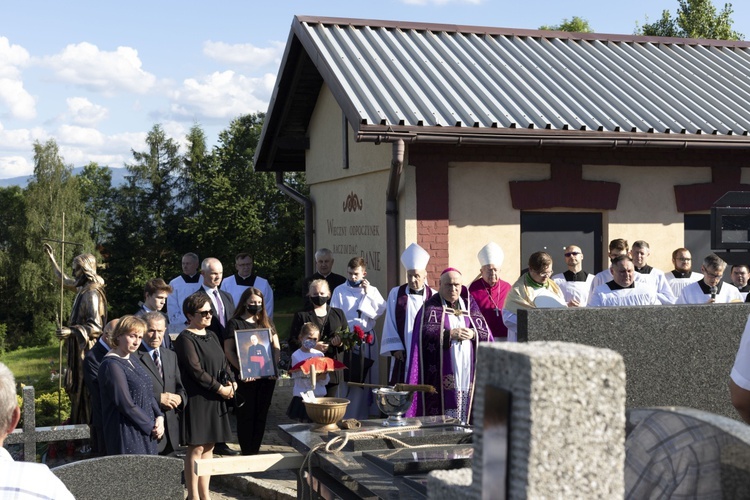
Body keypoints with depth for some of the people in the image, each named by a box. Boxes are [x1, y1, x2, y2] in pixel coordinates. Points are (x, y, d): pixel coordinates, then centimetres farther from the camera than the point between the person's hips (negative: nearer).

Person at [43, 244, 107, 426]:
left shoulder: (92, 294, -21)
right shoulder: (84, 288, 7)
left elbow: (96, 327, -26)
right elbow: (64, 280, 28)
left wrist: (72, 331, -38)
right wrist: (51, 258, 30)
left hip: (86, 350, -10)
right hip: (79, 349, 10)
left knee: (83, 388, -3)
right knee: (76, 386, 16)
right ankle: (78, 423, 25)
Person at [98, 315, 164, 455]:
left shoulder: (131, 359, 13)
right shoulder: (111, 365, -15)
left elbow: (148, 393, 15)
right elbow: (125, 404, -17)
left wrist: (159, 416, -2)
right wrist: (151, 426, -11)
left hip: (145, 432, 8)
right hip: (127, 435, -8)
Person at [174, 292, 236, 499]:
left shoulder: (211, 336, 14)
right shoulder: (185, 339, -11)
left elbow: (223, 363, 16)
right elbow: (196, 370, -17)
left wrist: (229, 382, -2)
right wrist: (220, 388, -12)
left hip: (215, 400, 8)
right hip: (197, 399, -8)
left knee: (208, 446, 10)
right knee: (196, 447, -4)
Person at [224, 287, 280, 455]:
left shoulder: (267, 322, 14)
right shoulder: (235, 323, 0)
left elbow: (276, 347, 12)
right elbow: (228, 350, -7)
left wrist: (273, 366, -5)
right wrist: (242, 370, -18)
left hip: (267, 376, 4)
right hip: (246, 377, -4)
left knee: (261, 414, 7)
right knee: (246, 414, 0)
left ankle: (255, 450, 15)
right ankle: (247, 452, 8)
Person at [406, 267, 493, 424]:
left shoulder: (469, 305, 15)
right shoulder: (431, 306, 6)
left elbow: (486, 334, 9)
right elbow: (426, 332, -10)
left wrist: (473, 334, -10)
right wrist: (450, 333, -16)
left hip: (468, 370, 3)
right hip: (444, 374, -3)